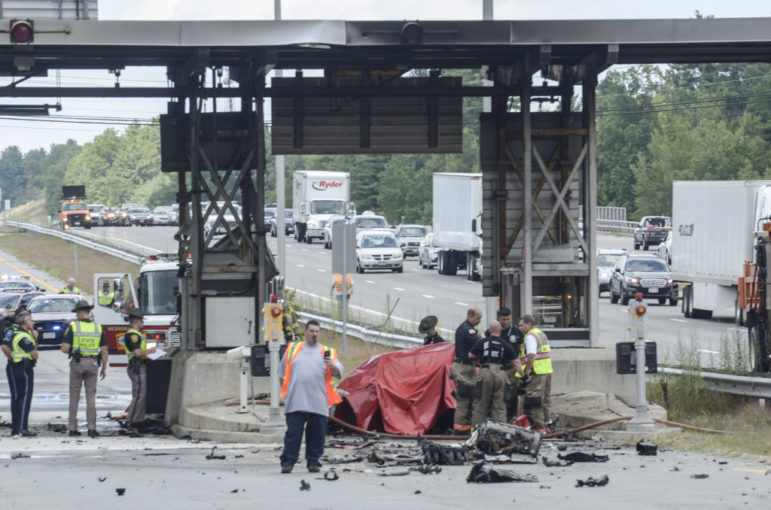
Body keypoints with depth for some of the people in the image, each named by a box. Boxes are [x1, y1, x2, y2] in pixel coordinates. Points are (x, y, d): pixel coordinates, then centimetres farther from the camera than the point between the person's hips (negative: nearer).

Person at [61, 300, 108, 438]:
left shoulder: (72, 327, -7)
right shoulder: (98, 328, 0)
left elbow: (64, 349, -12)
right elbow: (104, 351, 0)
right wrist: (104, 368, 10)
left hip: (77, 363, -1)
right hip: (92, 364, 1)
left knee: (74, 396, 8)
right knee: (91, 396, 6)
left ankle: (72, 428, 9)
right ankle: (91, 428, -1)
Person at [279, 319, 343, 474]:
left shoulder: (327, 352, 14)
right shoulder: (293, 349, 15)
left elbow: (338, 373, 4)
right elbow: (283, 373, 18)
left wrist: (331, 365, -17)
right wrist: (284, 392, 10)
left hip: (318, 402, 1)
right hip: (295, 402, -1)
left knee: (316, 434, 2)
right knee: (293, 433, -5)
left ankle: (313, 462, 12)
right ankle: (287, 462, -2)